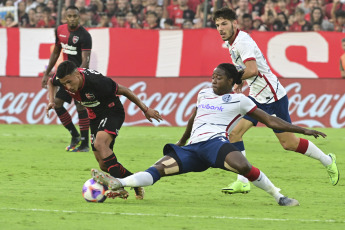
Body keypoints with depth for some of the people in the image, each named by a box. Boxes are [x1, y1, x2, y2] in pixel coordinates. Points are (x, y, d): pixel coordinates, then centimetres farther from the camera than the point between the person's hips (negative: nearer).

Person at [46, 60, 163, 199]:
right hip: (95, 117, 7)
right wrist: (51, 101, -8)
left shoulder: (97, 82, -34)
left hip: (113, 113, -7)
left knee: (100, 143, -34)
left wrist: (145, 109, -12)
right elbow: (51, 83, 10)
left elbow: (123, 91, -20)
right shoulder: (62, 78, -17)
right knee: (103, 164, 3)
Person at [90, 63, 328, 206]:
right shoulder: (204, 94, 23)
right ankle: (119, 183, -31)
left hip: (215, 142, -5)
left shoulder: (239, 100, 8)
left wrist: (303, 130, 3)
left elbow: (271, 121, 8)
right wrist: (181, 142, 53)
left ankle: (279, 196, -20)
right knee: (160, 167, -16)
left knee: (243, 166, -35)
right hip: (192, 148, 5)